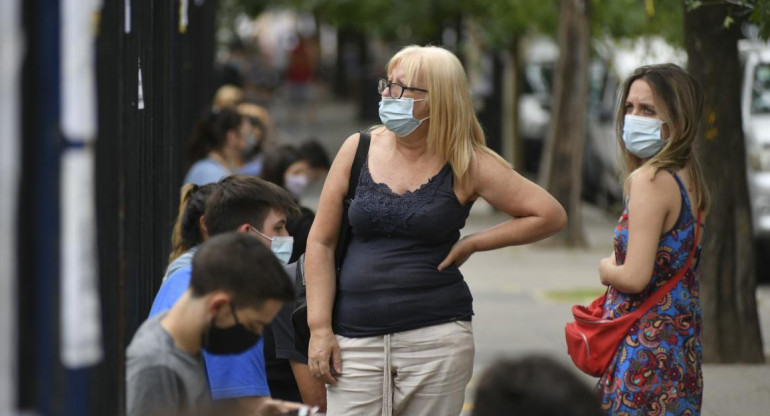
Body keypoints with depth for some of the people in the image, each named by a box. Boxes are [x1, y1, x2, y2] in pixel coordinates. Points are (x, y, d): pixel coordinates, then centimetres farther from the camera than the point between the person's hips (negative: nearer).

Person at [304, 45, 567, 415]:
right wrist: (319, 328, 0)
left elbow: (551, 215, 1)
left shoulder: (467, 165, 0)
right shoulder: (358, 151, 5)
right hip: (355, 340, 1)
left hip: (436, 339, -1)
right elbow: (321, 242, 7)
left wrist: (471, 244, -2)